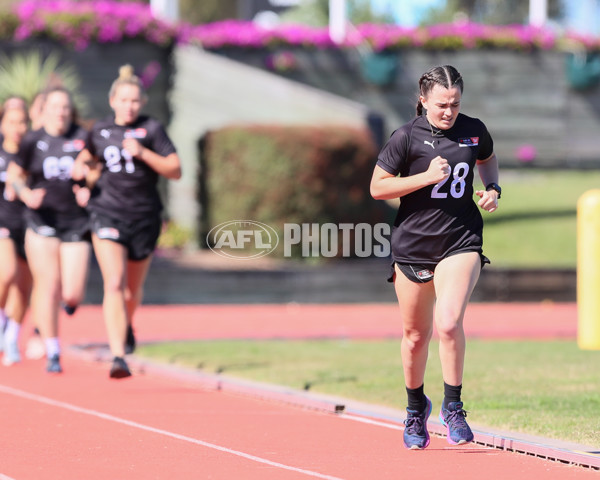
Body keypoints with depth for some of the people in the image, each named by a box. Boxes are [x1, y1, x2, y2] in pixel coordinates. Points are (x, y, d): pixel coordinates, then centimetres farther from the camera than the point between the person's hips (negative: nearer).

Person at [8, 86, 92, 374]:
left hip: (76, 223, 0)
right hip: (42, 221, 0)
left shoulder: (83, 139, 1)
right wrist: (25, 194, -7)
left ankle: (70, 299, 34)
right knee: (48, 285, -6)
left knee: (72, 294, -7)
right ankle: (52, 353, 4)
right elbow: (14, 174, 12)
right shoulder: (33, 141, 2)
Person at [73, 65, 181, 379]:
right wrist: (86, 172, -2)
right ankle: (118, 356, -23)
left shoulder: (152, 129, -2)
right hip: (108, 213, 0)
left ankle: (126, 325, 50)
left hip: (144, 216, 0)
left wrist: (143, 153, -19)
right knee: (114, 284, -17)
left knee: (133, 288, 15)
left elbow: (175, 171, -6)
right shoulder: (99, 132, 6)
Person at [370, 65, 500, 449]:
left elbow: (488, 159, 25)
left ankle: (453, 407, -7)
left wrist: (493, 188, 4)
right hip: (412, 244, 0)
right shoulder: (407, 137, -8)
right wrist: (427, 177, -16)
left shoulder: (474, 131, 2)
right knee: (416, 335, 10)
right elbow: (378, 187, -7)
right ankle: (416, 408, 34)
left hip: (461, 242, 0)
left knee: (449, 323, -21)